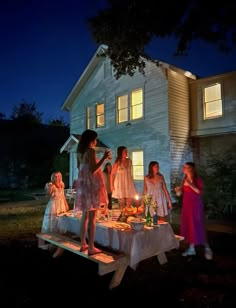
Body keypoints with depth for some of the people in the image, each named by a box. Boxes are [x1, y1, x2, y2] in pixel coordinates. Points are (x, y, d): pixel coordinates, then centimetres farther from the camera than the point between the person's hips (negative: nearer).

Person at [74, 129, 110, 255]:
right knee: (92, 218, -1)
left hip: (83, 185, 8)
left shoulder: (80, 152, 10)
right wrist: (104, 158, -16)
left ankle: (83, 244, 24)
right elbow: (93, 170, -19)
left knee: (85, 216, 15)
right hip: (92, 186, -8)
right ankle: (91, 248, 6)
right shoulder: (91, 151, -14)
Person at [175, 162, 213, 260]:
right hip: (186, 204, 7)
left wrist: (191, 185, -27)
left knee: (197, 226, -4)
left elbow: (200, 192, -18)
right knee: (188, 226, 9)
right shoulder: (185, 179, 7)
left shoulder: (197, 179, -11)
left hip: (195, 205, -7)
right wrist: (178, 190, -2)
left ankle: (207, 248, 13)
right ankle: (191, 249, 20)